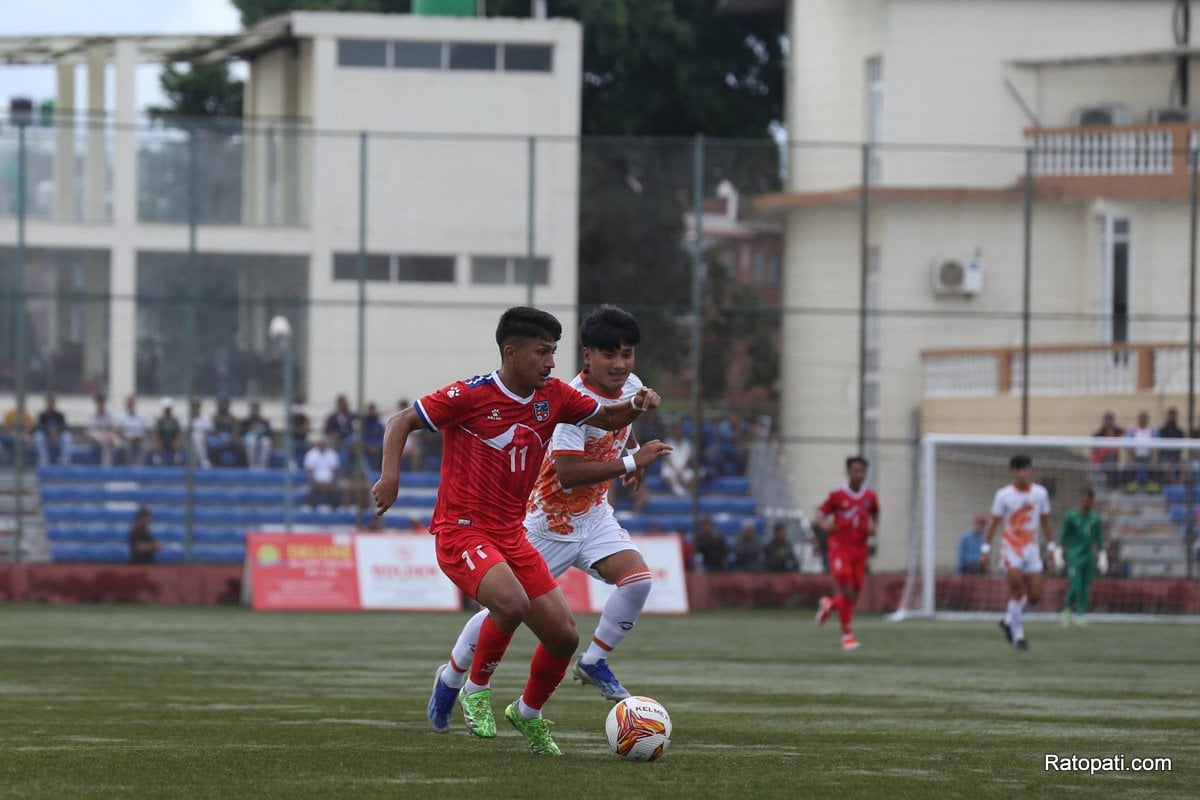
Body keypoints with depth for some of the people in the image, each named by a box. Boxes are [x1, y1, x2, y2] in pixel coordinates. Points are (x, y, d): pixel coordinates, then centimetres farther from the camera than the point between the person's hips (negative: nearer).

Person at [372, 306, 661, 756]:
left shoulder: (553, 397, 4)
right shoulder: (471, 396, -12)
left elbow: (607, 419, 18)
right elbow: (402, 422, -6)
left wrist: (636, 405, -4)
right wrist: (390, 476, -21)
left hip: (511, 535, 7)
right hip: (461, 530, -7)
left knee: (564, 635, 2)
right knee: (512, 601, -33)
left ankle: (529, 713, 30)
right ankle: (475, 691, -9)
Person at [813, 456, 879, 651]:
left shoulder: (870, 496, 6)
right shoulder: (837, 495, -4)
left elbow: (875, 514, 23)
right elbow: (820, 515, 3)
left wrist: (873, 529, 2)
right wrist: (823, 524, -20)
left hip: (860, 547, 4)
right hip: (839, 547, -4)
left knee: (854, 595, 3)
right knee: (847, 591, -13)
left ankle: (829, 604, 37)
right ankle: (847, 635, -3)